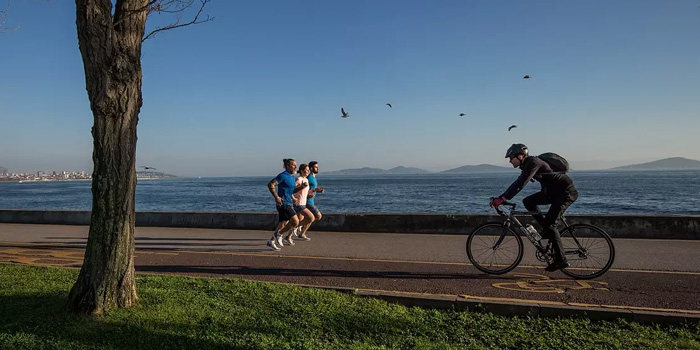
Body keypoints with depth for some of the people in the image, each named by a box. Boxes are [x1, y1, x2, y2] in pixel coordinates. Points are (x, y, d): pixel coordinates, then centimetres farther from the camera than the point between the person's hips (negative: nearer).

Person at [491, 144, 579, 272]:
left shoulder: (533, 163, -20)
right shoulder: (527, 164, 9)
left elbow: (520, 184, -29)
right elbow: (518, 183, 13)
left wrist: (502, 199, -32)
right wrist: (500, 197, 7)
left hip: (567, 191, -9)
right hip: (554, 191, 9)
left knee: (549, 223, -16)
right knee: (528, 201, 1)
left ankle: (561, 260, -9)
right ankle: (548, 230, 8)